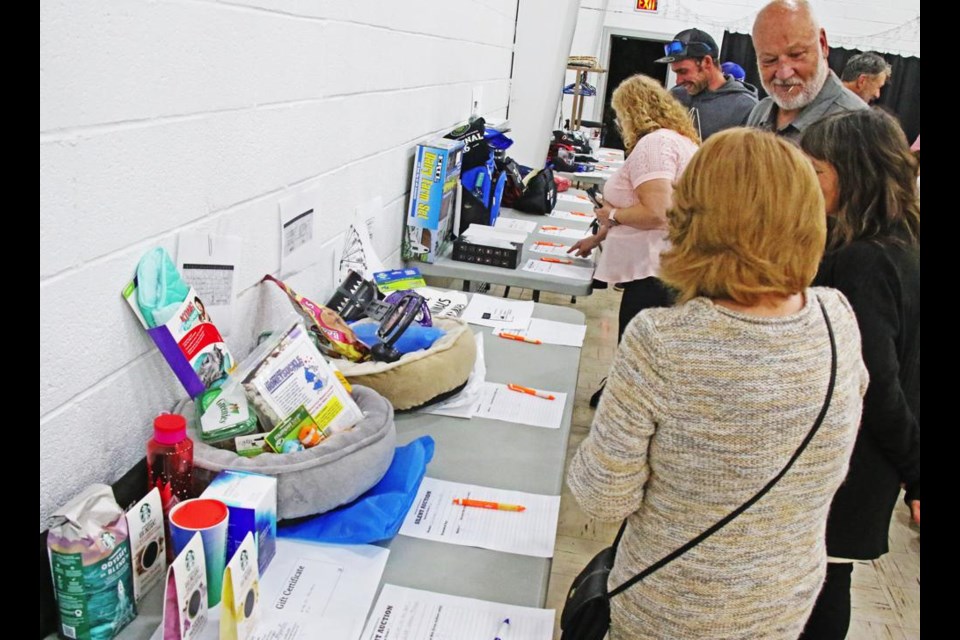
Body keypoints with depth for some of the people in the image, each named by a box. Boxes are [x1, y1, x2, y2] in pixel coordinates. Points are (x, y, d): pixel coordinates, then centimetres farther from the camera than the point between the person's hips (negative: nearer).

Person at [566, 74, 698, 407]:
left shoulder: (654, 143, -13)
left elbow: (655, 214, -25)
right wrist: (598, 238, 31)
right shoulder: (682, 140, 20)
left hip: (655, 272, -11)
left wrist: (612, 215, -7)